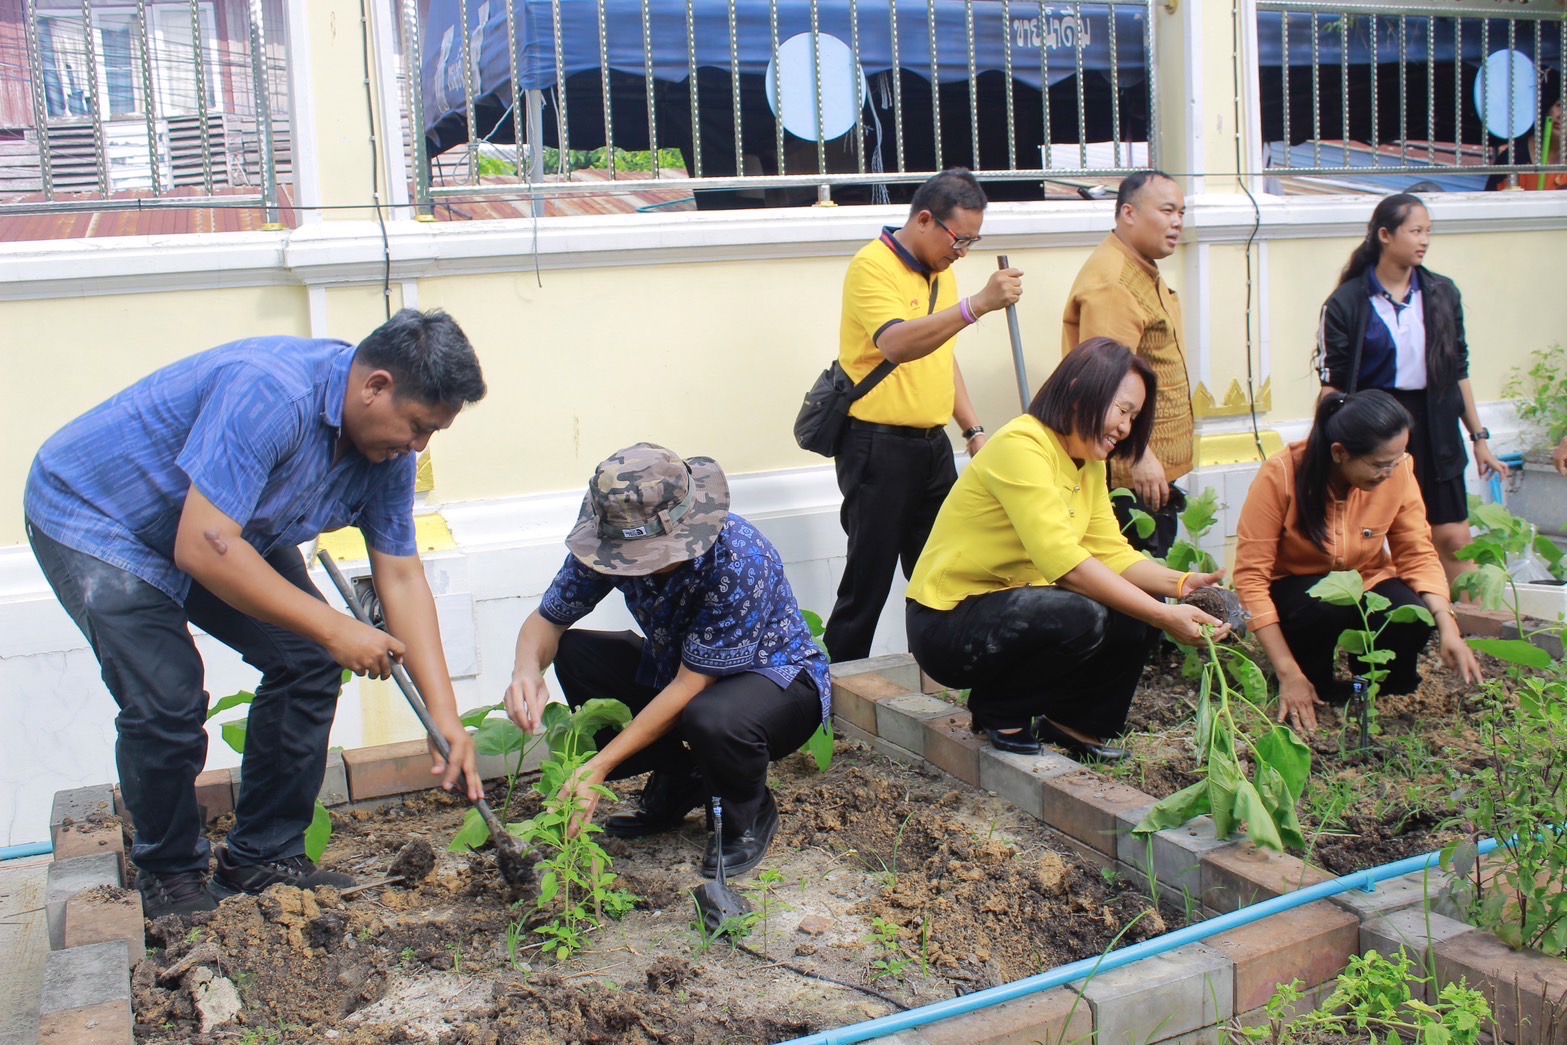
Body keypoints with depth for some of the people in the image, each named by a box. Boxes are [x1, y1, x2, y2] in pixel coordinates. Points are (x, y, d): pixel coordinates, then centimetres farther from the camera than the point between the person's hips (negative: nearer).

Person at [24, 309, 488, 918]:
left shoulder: (388, 448, -11)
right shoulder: (270, 394, -37)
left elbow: (402, 579, -8)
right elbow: (204, 549, -40)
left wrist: (445, 717, -13)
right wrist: (334, 630, -33)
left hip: (223, 526, 8)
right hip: (92, 514, -8)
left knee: (307, 661, -4)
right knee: (168, 701, -19)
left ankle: (265, 857, 11)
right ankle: (167, 874, 8)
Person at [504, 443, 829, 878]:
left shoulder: (739, 560, -34)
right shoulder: (614, 544, -17)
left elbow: (691, 686, -30)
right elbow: (547, 619, -6)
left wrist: (599, 767, -31)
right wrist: (527, 670, -31)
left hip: (777, 676, -6)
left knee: (711, 718, -39)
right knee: (573, 653, -14)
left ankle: (751, 816, -3)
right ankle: (677, 785, 3)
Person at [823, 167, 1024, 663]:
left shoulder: (940, 271, 14)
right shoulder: (872, 265, -13)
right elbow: (896, 344, -30)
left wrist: (974, 430, 16)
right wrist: (977, 304, -37)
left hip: (933, 445, 8)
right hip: (878, 448, -8)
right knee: (868, 582, -2)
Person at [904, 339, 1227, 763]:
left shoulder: (1088, 464, 8)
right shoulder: (1020, 448, -22)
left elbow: (1112, 552, 0)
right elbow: (1065, 563, -31)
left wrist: (1180, 584, -17)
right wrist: (1164, 617, -32)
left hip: (1011, 608, 9)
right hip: (948, 623, -9)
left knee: (1140, 609, -8)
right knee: (1080, 617, -32)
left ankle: (1072, 721, 11)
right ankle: (999, 712, -6)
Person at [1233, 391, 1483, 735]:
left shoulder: (1398, 471, -18)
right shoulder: (1281, 475, -27)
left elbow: (1418, 555, -7)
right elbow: (1251, 575, -25)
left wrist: (1447, 626, -25)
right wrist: (1289, 673, -28)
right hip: (1296, 590, -2)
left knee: (1413, 621, -28)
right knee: (1326, 602, -35)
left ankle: (1382, 692, 5)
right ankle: (1315, 687, -5)